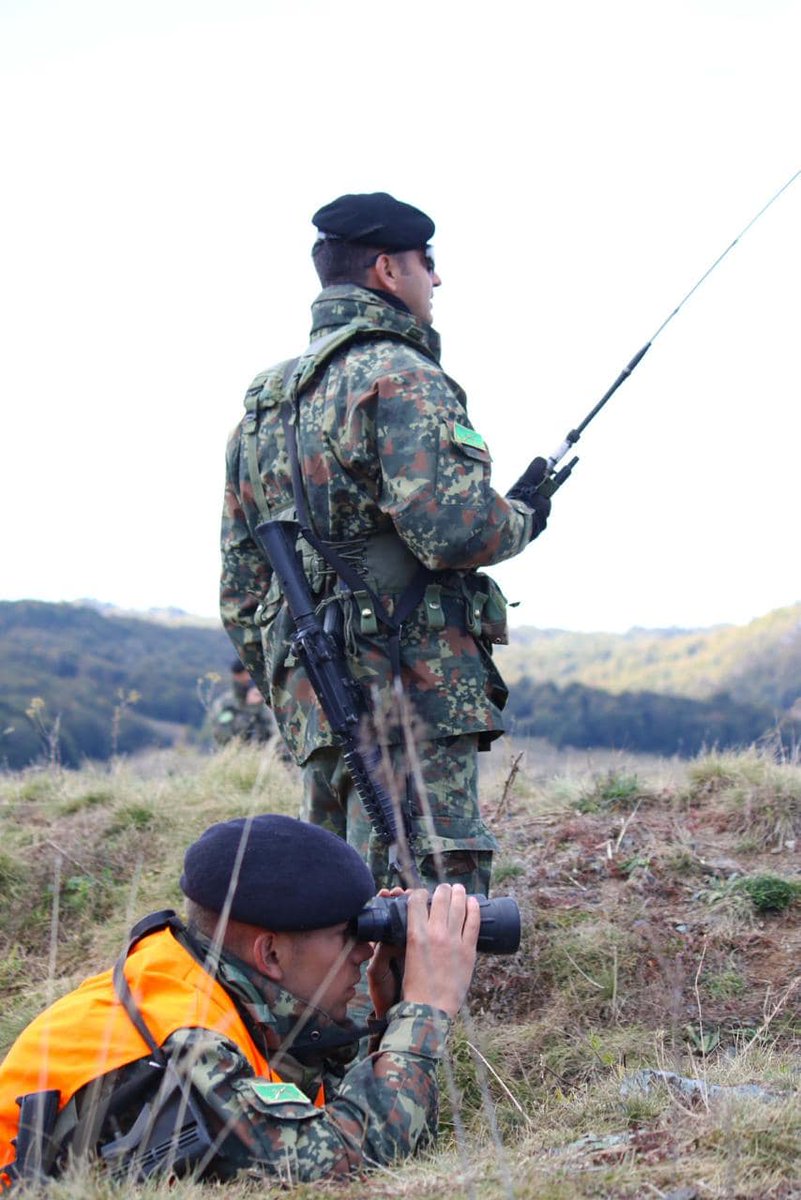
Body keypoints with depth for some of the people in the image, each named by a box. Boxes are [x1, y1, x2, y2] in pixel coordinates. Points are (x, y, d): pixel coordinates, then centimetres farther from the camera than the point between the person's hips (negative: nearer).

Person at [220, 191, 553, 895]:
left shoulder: (262, 401, 19)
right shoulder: (403, 377, -8)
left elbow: (240, 585, 21)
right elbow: (454, 530, -21)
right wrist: (523, 516, 0)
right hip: (412, 685, -9)